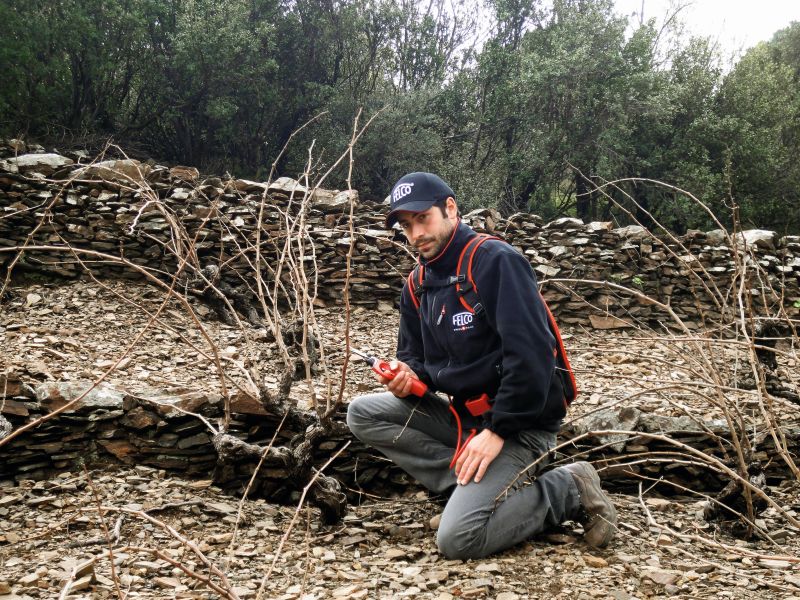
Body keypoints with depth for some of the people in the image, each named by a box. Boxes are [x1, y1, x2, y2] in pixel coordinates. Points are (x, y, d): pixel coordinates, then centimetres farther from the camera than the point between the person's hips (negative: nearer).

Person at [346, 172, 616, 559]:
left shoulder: (497, 262, -17)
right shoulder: (418, 285, 8)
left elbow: (531, 354, -24)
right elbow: (416, 357, 15)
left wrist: (498, 430, -22)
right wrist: (407, 377, -10)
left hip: (520, 424, -8)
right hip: (464, 413, 8)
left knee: (457, 540, -20)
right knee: (363, 413, -4)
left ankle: (567, 491, 0)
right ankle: (476, 486, -6)